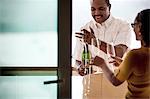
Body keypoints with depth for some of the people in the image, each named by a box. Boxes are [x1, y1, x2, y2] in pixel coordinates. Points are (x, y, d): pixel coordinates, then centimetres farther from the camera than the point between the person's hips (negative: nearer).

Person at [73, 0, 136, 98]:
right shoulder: (85, 30, 8)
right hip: (91, 82, 3)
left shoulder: (123, 26, -3)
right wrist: (80, 67, -12)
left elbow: (119, 53, -18)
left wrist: (96, 42, -29)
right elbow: (78, 60, 11)